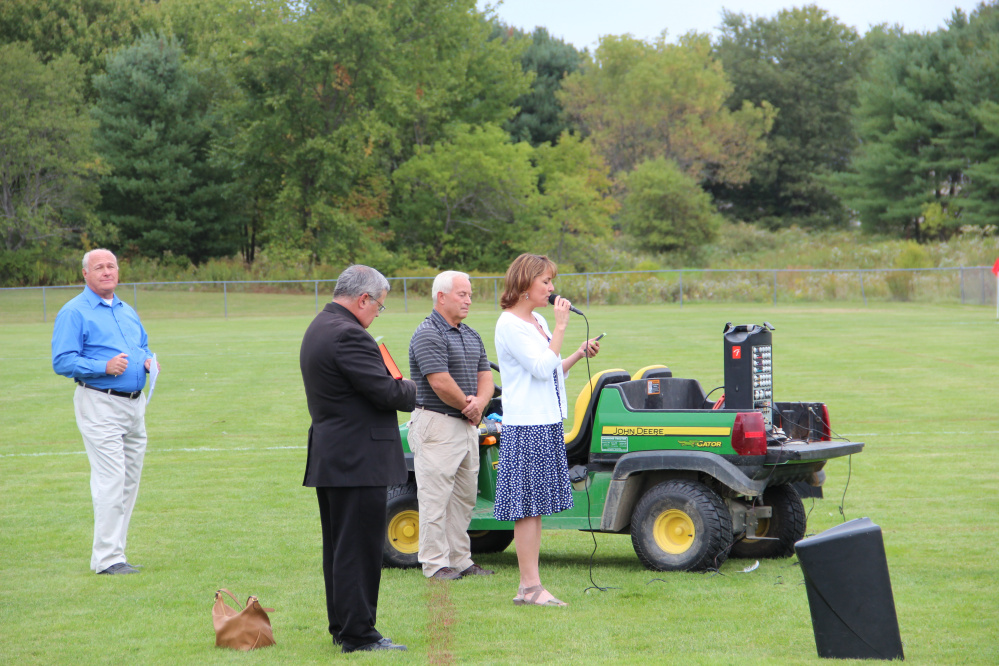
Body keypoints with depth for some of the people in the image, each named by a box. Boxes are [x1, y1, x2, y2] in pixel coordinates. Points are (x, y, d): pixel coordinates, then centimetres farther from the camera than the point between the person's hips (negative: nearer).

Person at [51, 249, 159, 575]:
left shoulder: (128, 311, 18)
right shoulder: (74, 312, -5)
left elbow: (143, 346, 29)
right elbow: (62, 362, -12)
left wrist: (149, 360, 5)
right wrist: (104, 367, -23)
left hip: (134, 403, 8)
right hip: (99, 404, -8)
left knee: (130, 480, 8)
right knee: (110, 480, -14)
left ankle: (114, 552, 16)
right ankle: (107, 558, -13)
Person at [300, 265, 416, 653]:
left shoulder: (319, 328, 14)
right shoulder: (348, 335, -19)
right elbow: (386, 392, -20)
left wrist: (399, 388, 10)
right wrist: (414, 390, -1)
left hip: (328, 457, 11)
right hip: (359, 459, -11)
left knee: (339, 546, 16)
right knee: (359, 548, -6)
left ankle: (342, 626, 23)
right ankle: (358, 634, -2)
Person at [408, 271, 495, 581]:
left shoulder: (471, 335, 15)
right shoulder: (428, 335, -13)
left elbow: (485, 375, 12)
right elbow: (441, 383, -20)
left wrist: (479, 402, -9)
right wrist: (467, 407, -7)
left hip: (467, 425, 9)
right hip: (437, 424, -9)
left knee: (465, 496, 12)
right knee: (435, 496, -4)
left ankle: (460, 559, 19)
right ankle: (435, 563, 0)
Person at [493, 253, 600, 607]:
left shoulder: (537, 321, 16)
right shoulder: (509, 324, -12)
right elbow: (541, 367, -19)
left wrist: (580, 353, 8)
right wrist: (560, 327, -13)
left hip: (547, 424, 9)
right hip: (525, 425, -9)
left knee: (535, 508, 8)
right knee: (528, 508, -7)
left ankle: (528, 588, 11)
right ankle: (531, 587, -5)